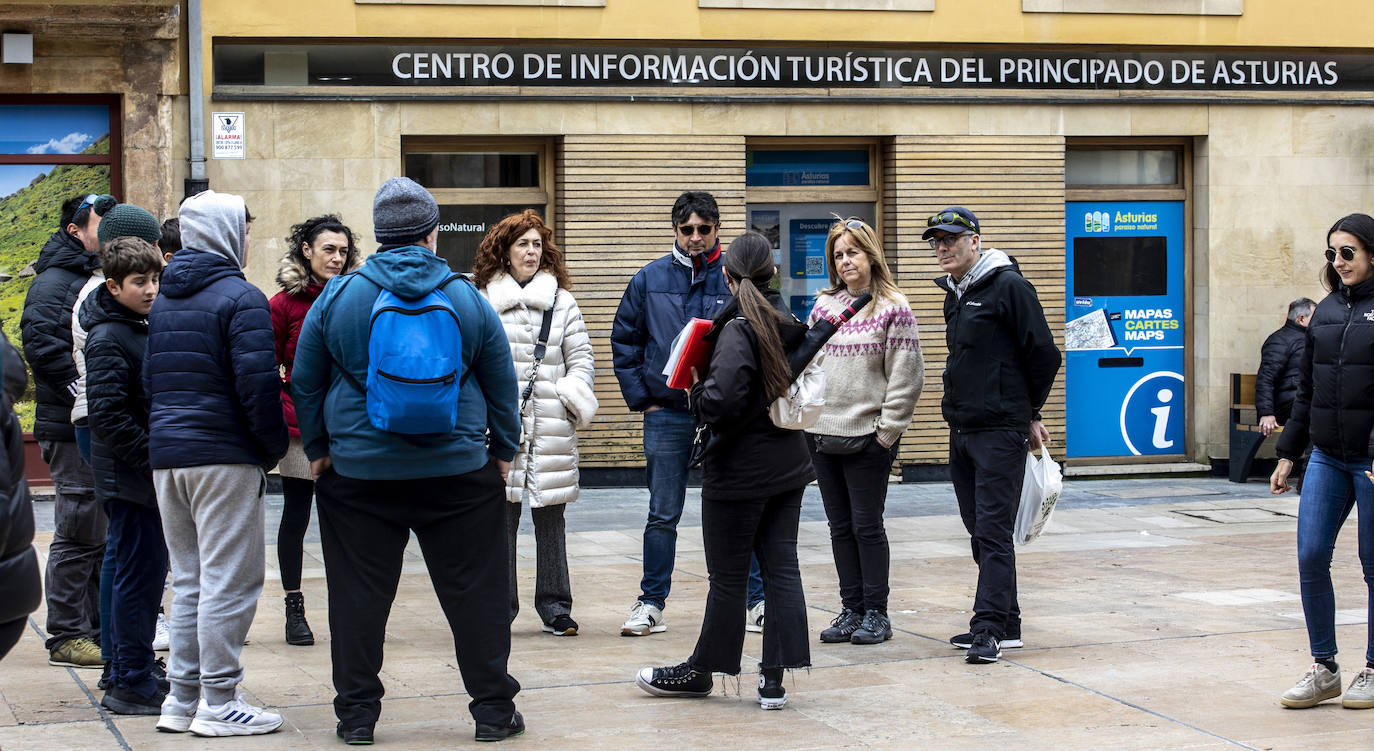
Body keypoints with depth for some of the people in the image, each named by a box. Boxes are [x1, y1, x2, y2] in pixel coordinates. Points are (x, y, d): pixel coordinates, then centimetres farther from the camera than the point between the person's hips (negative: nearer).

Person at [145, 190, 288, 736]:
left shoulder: (163, 301, 15)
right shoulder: (239, 297, -10)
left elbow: (149, 380, 17)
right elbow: (257, 383, -18)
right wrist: (275, 447, -7)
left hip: (166, 457, 8)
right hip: (225, 457, -8)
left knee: (190, 579, 14)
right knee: (229, 581, -2)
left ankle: (181, 700, 15)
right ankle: (218, 703, -1)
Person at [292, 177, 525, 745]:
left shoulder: (337, 297, -1)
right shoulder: (468, 298, 0)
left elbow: (305, 383, 5)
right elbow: (502, 382, 6)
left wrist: (318, 448, 14)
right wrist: (504, 450, 16)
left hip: (358, 471, 0)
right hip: (458, 468, 0)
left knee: (359, 594, 7)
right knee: (475, 590, 7)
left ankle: (356, 713, 11)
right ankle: (493, 709, 12)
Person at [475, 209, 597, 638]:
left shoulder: (561, 301, 11)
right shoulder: (482, 301, 7)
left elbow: (581, 358, 13)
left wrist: (573, 400, -2)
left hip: (550, 427, 1)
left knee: (550, 518, 3)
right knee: (500, 519, -1)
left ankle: (554, 607, 10)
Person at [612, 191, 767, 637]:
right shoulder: (649, 280, 4)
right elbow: (624, 341, 10)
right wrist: (640, 397, 3)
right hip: (667, 412, 1)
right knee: (663, 514, 6)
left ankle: (757, 598, 14)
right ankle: (652, 604, 13)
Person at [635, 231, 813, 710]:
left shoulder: (738, 331, -17)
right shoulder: (789, 324, 5)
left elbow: (722, 401, -30)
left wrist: (698, 392, -9)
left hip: (740, 470, -7)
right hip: (788, 463, 7)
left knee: (728, 575, 4)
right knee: (781, 566, 6)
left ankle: (702, 670, 18)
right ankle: (774, 678, 5)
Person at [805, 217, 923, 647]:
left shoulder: (893, 308, -6)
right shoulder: (825, 305, 10)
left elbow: (905, 377, -8)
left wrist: (887, 431, -11)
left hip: (867, 437, -5)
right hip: (821, 434, 5)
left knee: (867, 526, 0)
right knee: (840, 527, 10)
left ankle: (876, 612, 9)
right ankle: (852, 609, 17)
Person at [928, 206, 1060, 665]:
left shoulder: (1008, 286, -10)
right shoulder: (955, 296, 16)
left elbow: (1044, 355, -10)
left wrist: (1028, 412, 1)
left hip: (1001, 433, -9)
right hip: (961, 433, 9)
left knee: (994, 531, -10)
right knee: (980, 532, 11)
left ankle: (990, 628, -11)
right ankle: (1004, 624, 18)